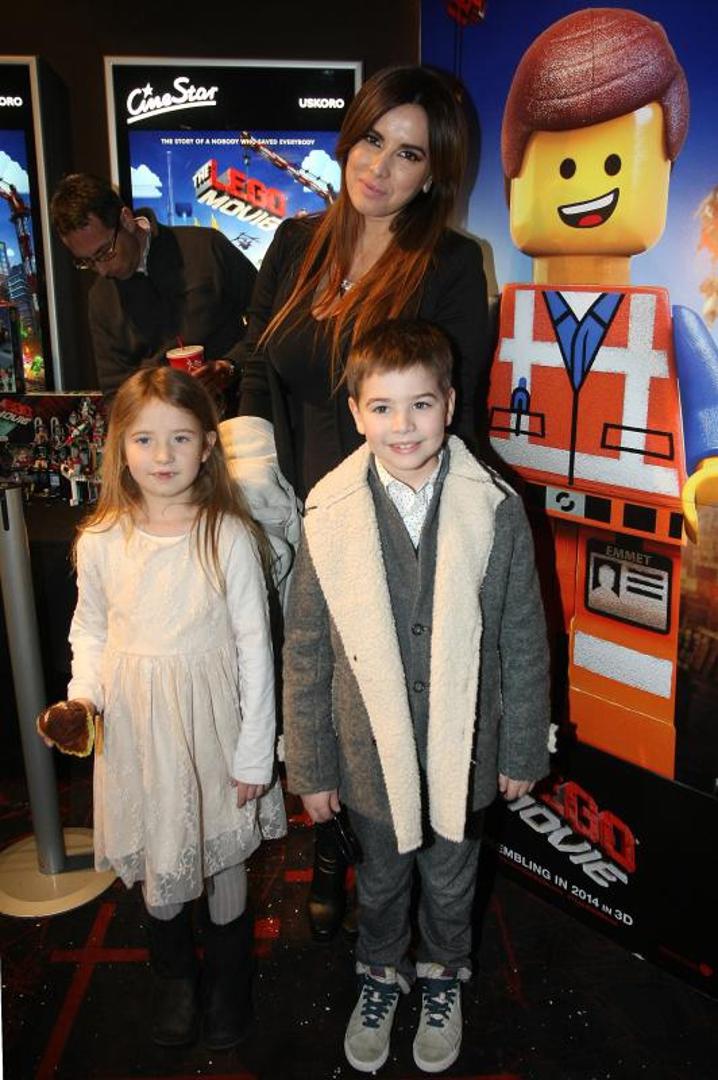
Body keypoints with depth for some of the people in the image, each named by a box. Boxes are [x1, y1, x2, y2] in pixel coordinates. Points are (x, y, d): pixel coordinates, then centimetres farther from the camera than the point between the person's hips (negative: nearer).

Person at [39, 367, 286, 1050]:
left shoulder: (229, 536, -15)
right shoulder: (100, 541, -7)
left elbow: (254, 646, -10)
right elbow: (89, 628, 8)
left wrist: (255, 754, -8)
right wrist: (84, 692, -10)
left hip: (211, 717, -1)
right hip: (134, 726, 2)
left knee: (221, 853, 17)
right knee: (156, 860, 15)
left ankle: (226, 979, 46)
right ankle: (172, 974, 47)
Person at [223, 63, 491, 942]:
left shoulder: (450, 268, -8)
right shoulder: (296, 246, 6)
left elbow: (446, 417, -9)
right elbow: (258, 376, 10)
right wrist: (264, 486, -1)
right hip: (301, 527, 4)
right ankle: (329, 853, 42)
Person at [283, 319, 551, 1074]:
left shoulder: (495, 509, -15)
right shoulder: (330, 515, -14)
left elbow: (523, 639, -5)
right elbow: (306, 652, -6)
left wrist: (521, 751, 1)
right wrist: (309, 767, -1)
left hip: (463, 749, 0)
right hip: (371, 751, 0)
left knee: (450, 881, 24)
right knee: (381, 879, 23)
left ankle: (443, 980, 54)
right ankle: (380, 976, 54)